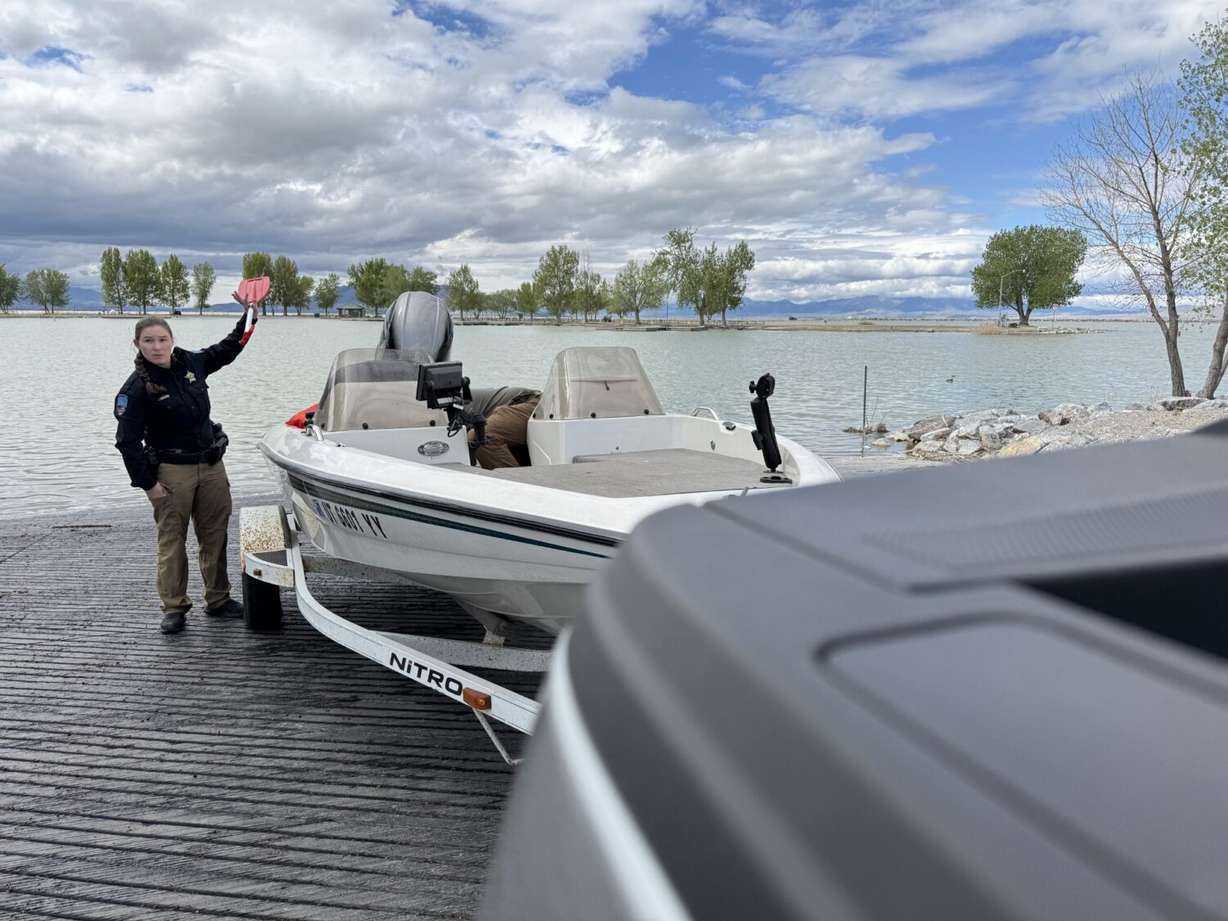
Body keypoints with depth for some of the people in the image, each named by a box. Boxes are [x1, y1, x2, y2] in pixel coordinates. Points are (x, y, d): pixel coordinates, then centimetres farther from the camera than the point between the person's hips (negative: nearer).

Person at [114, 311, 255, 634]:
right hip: (171, 471, -5)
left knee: (216, 535, 10)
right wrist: (147, 483, -12)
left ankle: (218, 599, 22)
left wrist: (247, 319, 16)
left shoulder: (191, 363, 1)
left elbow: (226, 350, 21)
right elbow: (127, 441, -12)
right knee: (171, 540, 2)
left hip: (211, 464, 5)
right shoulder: (136, 388, -13)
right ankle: (174, 607, 13)